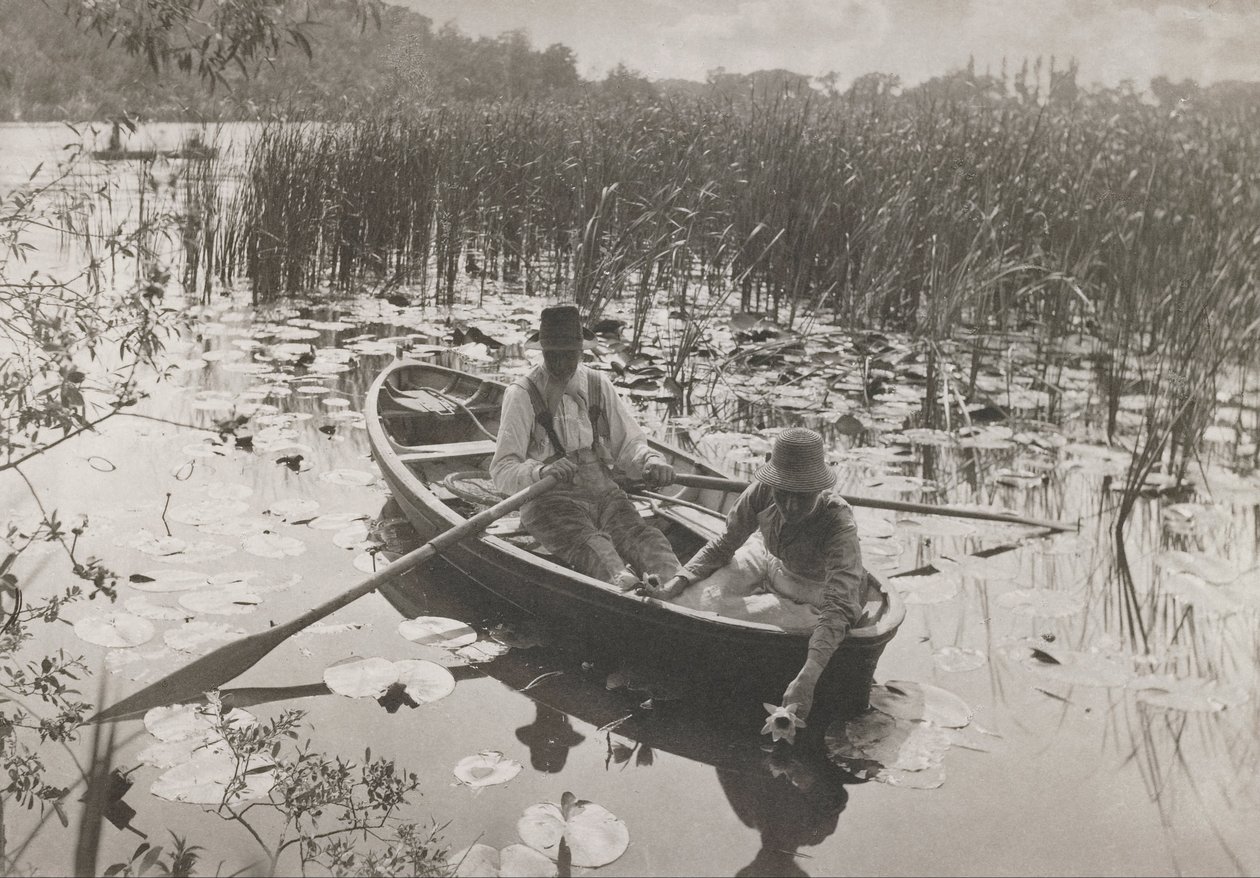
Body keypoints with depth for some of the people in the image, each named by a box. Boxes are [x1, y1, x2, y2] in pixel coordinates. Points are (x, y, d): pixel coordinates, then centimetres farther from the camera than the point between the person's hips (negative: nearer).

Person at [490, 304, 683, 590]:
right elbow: (503, 471, -8)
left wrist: (650, 460, -10)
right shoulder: (522, 394, -1)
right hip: (550, 501, -4)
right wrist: (540, 471, -30)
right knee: (590, 544, -36)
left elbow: (628, 443, 15)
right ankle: (624, 583, -66)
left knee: (640, 534, -29)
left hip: (604, 493, 4)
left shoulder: (598, 384, 14)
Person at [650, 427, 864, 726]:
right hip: (765, 556, 3)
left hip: (816, 583, -2)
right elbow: (724, 545, -12)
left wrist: (807, 678, -62)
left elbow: (838, 606, -49)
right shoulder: (761, 493, -29)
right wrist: (671, 589, -26)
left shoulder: (837, 521, -41)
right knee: (697, 596, -11)